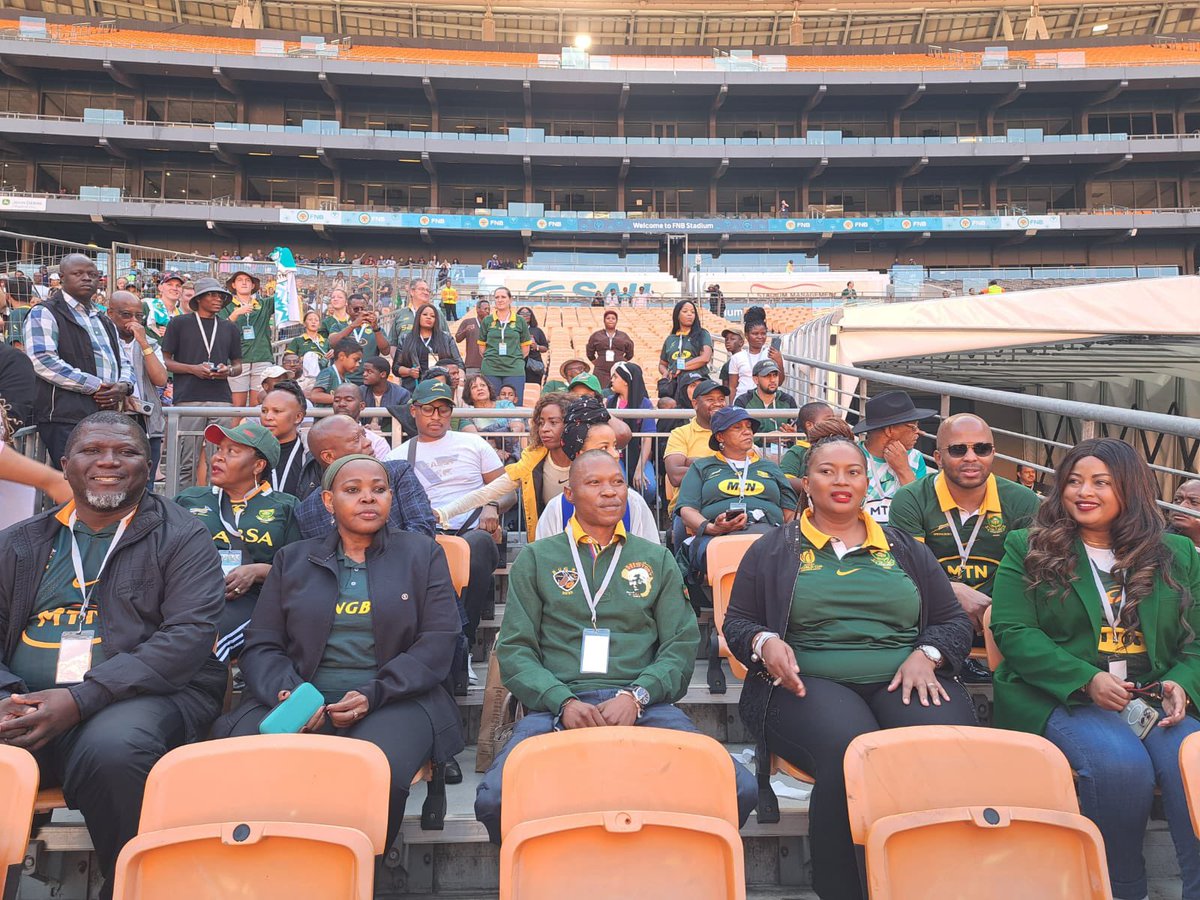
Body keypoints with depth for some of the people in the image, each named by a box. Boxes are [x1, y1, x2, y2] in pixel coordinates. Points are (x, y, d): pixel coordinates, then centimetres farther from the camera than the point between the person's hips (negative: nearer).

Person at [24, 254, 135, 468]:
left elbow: (123, 363, 26)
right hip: (66, 419, -7)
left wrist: (123, 386, 1)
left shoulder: (105, 321, 26)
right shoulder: (44, 314, 2)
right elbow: (43, 361, -12)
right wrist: (96, 386, -15)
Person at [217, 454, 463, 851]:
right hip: (303, 700, 2)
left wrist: (374, 694, -12)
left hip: (394, 701, -1)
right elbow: (261, 644, 12)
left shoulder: (422, 553, 13)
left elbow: (438, 641, 3)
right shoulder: (293, 560, 19)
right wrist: (288, 692, -11)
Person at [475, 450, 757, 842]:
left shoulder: (657, 560, 20)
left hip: (644, 705, 1)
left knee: (739, 789, -24)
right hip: (558, 704, -1)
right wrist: (564, 702, -9)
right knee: (495, 799, -31)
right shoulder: (536, 559, 16)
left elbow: (681, 647, 12)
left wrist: (635, 696, -7)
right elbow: (514, 649, 9)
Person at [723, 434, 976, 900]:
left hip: (902, 681, 3)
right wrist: (764, 642, -9)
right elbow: (736, 623, 15)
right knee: (852, 752, -36)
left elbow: (955, 622, 19)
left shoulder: (903, 547, 21)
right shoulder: (774, 548, 15)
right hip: (809, 684, -2)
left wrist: (927, 656, -3)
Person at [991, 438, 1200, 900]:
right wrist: (1087, 680, -15)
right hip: (1060, 697, -3)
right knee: (1120, 764, -30)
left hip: (1155, 698, 3)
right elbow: (1011, 631, -3)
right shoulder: (1027, 549, 7)